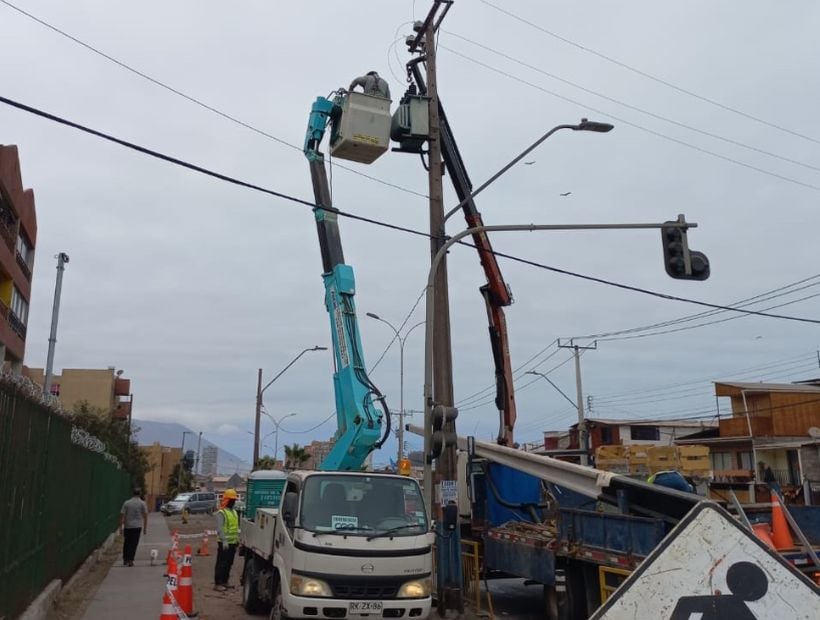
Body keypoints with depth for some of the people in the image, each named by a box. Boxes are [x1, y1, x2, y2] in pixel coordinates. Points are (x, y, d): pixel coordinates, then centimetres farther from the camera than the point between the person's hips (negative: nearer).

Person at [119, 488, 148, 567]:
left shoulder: (126, 503, 2)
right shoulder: (142, 503, -1)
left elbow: (122, 515, 0)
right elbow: (145, 516, -2)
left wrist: (121, 527, 5)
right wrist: (145, 527, 4)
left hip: (127, 526, 2)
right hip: (137, 526, -2)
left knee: (126, 543, 15)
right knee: (134, 544, 2)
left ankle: (125, 560, 20)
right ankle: (130, 560, -2)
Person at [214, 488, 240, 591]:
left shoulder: (234, 512, 16)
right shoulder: (221, 513, -12)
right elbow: (219, 528, -20)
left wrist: (237, 538, 16)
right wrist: (224, 541, -26)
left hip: (232, 542, 8)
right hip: (224, 543, -8)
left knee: (229, 563, 14)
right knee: (221, 563, -5)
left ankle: (225, 581, 23)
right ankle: (217, 583, -1)